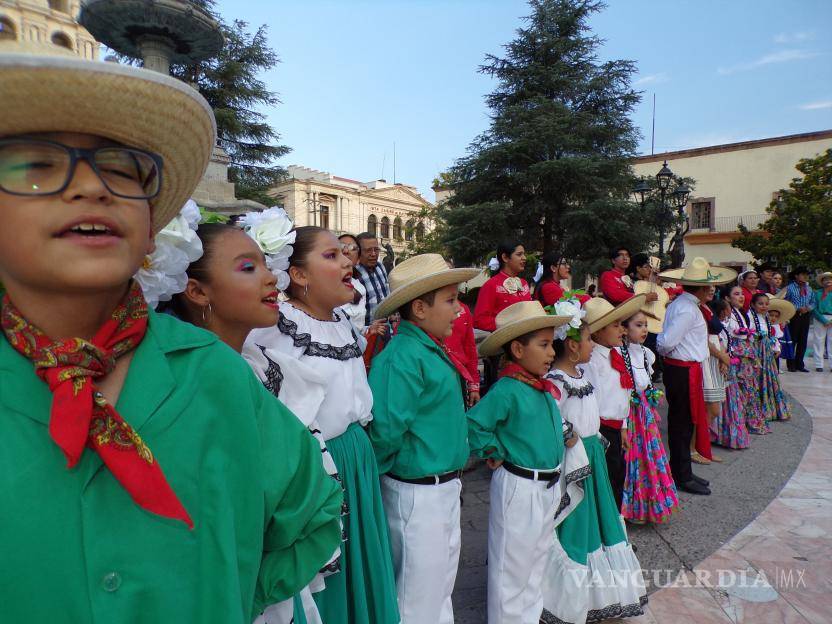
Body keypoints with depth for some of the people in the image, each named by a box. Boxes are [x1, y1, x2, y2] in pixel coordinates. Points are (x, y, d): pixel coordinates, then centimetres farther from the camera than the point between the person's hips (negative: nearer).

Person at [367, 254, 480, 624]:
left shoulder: (432, 350, 5)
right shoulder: (401, 357, -25)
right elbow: (385, 429, -30)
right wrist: (383, 469, -12)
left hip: (445, 488, 9)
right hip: (418, 493, -9)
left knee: (442, 585, 26)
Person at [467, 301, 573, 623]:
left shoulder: (545, 388, 4)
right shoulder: (507, 390, -23)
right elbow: (474, 424, -27)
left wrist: (565, 438, 5)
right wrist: (496, 455, -16)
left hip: (549, 486, 9)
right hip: (519, 487, -9)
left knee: (538, 560, 24)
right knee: (512, 566, 9)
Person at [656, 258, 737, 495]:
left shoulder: (680, 303, 12)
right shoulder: (688, 309, -19)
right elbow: (666, 342, -24)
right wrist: (665, 351, -6)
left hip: (678, 369, 10)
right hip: (684, 371, -10)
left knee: (682, 422, 17)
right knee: (683, 424, 1)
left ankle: (683, 472, 30)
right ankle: (683, 478, 14)